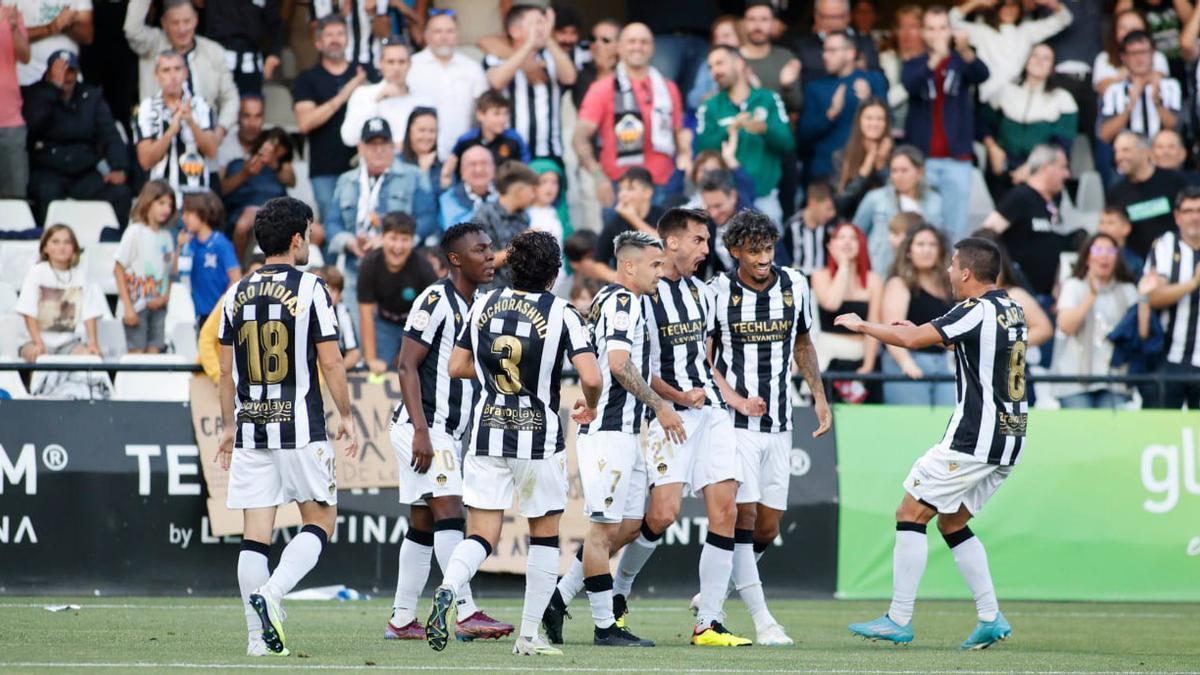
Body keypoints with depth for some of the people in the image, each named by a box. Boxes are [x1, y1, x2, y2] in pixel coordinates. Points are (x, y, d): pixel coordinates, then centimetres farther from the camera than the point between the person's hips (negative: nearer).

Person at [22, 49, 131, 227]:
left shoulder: (91, 97, 15)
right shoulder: (34, 95, 7)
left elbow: (110, 135, 7)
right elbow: (32, 124, -14)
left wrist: (119, 169, -12)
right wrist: (55, 86, -14)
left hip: (85, 175, 3)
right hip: (47, 172, -3)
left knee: (120, 192, -24)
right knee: (49, 194, -37)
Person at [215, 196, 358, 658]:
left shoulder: (237, 294, 9)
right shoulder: (310, 288, -6)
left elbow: (226, 371, 13)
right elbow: (330, 362, -7)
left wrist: (229, 428, 22)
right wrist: (345, 416, 5)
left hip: (250, 428, 5)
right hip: (300, 429, -4)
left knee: (256, 534, 4)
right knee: (320, 521, 6)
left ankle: (259, 636, 1)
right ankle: (270, 594, -15)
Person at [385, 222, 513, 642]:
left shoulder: (478, 307, 15)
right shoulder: (435, 301, -12)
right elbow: (407, 366, -15)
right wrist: (421, 430, -22)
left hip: (450, 432, 9)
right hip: (423, 428, -9)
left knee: (423, 525, 10)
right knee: (450, 513, -16)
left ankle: (401, 621, 13)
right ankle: (465, 615, -23)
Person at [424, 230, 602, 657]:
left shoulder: (483, 305, 4)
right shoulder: (562, 314, -8)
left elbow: (456, 367, 10)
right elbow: (591, 378, -16)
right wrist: (590, 405, 6)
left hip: (486, 434, 3)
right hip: (539, 440, -3)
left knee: (481, 537, 4)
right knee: (545, 535, 14)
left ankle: (448, 588, -28)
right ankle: (530, 636, 11)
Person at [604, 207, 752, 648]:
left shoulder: (700, 292, 16)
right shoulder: (641, 295, -7)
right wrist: (679, 398, -14)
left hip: (711, 410, 7)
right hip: (668, 414, -7)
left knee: (725, 511, -4)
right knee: (663, 513, -16)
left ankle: (708, 624, -2)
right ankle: (617, 594, 10)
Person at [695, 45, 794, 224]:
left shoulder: (769, 100, 7)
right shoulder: (710, 108, 7)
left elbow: (787, 142, -3)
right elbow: (703, 149, -6)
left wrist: (765, 130, -22)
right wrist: (730, 130, -21)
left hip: (764, 196, 0)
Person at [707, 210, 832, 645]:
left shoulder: (794, 285, 3)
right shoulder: (718, 292, -7)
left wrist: (819, 396, 12)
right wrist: (735, 400, -14)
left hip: (779, 425, 4)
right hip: (735, 424, -4)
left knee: (768, 527, 5)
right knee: (744, 514, -13)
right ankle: (761, 619, -12)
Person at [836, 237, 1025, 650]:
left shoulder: (976, 311, -15)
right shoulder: (1013, 310, 12)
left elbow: (911, 339, -19)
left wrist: (862, 326, -3)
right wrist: (926, 334, 25)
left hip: (974, 438, -9)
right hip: (1009, 437, 9)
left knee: (911, 513, -2)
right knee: (952, 523, 18)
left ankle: (899, 621, -4)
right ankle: (991, 618, 11)